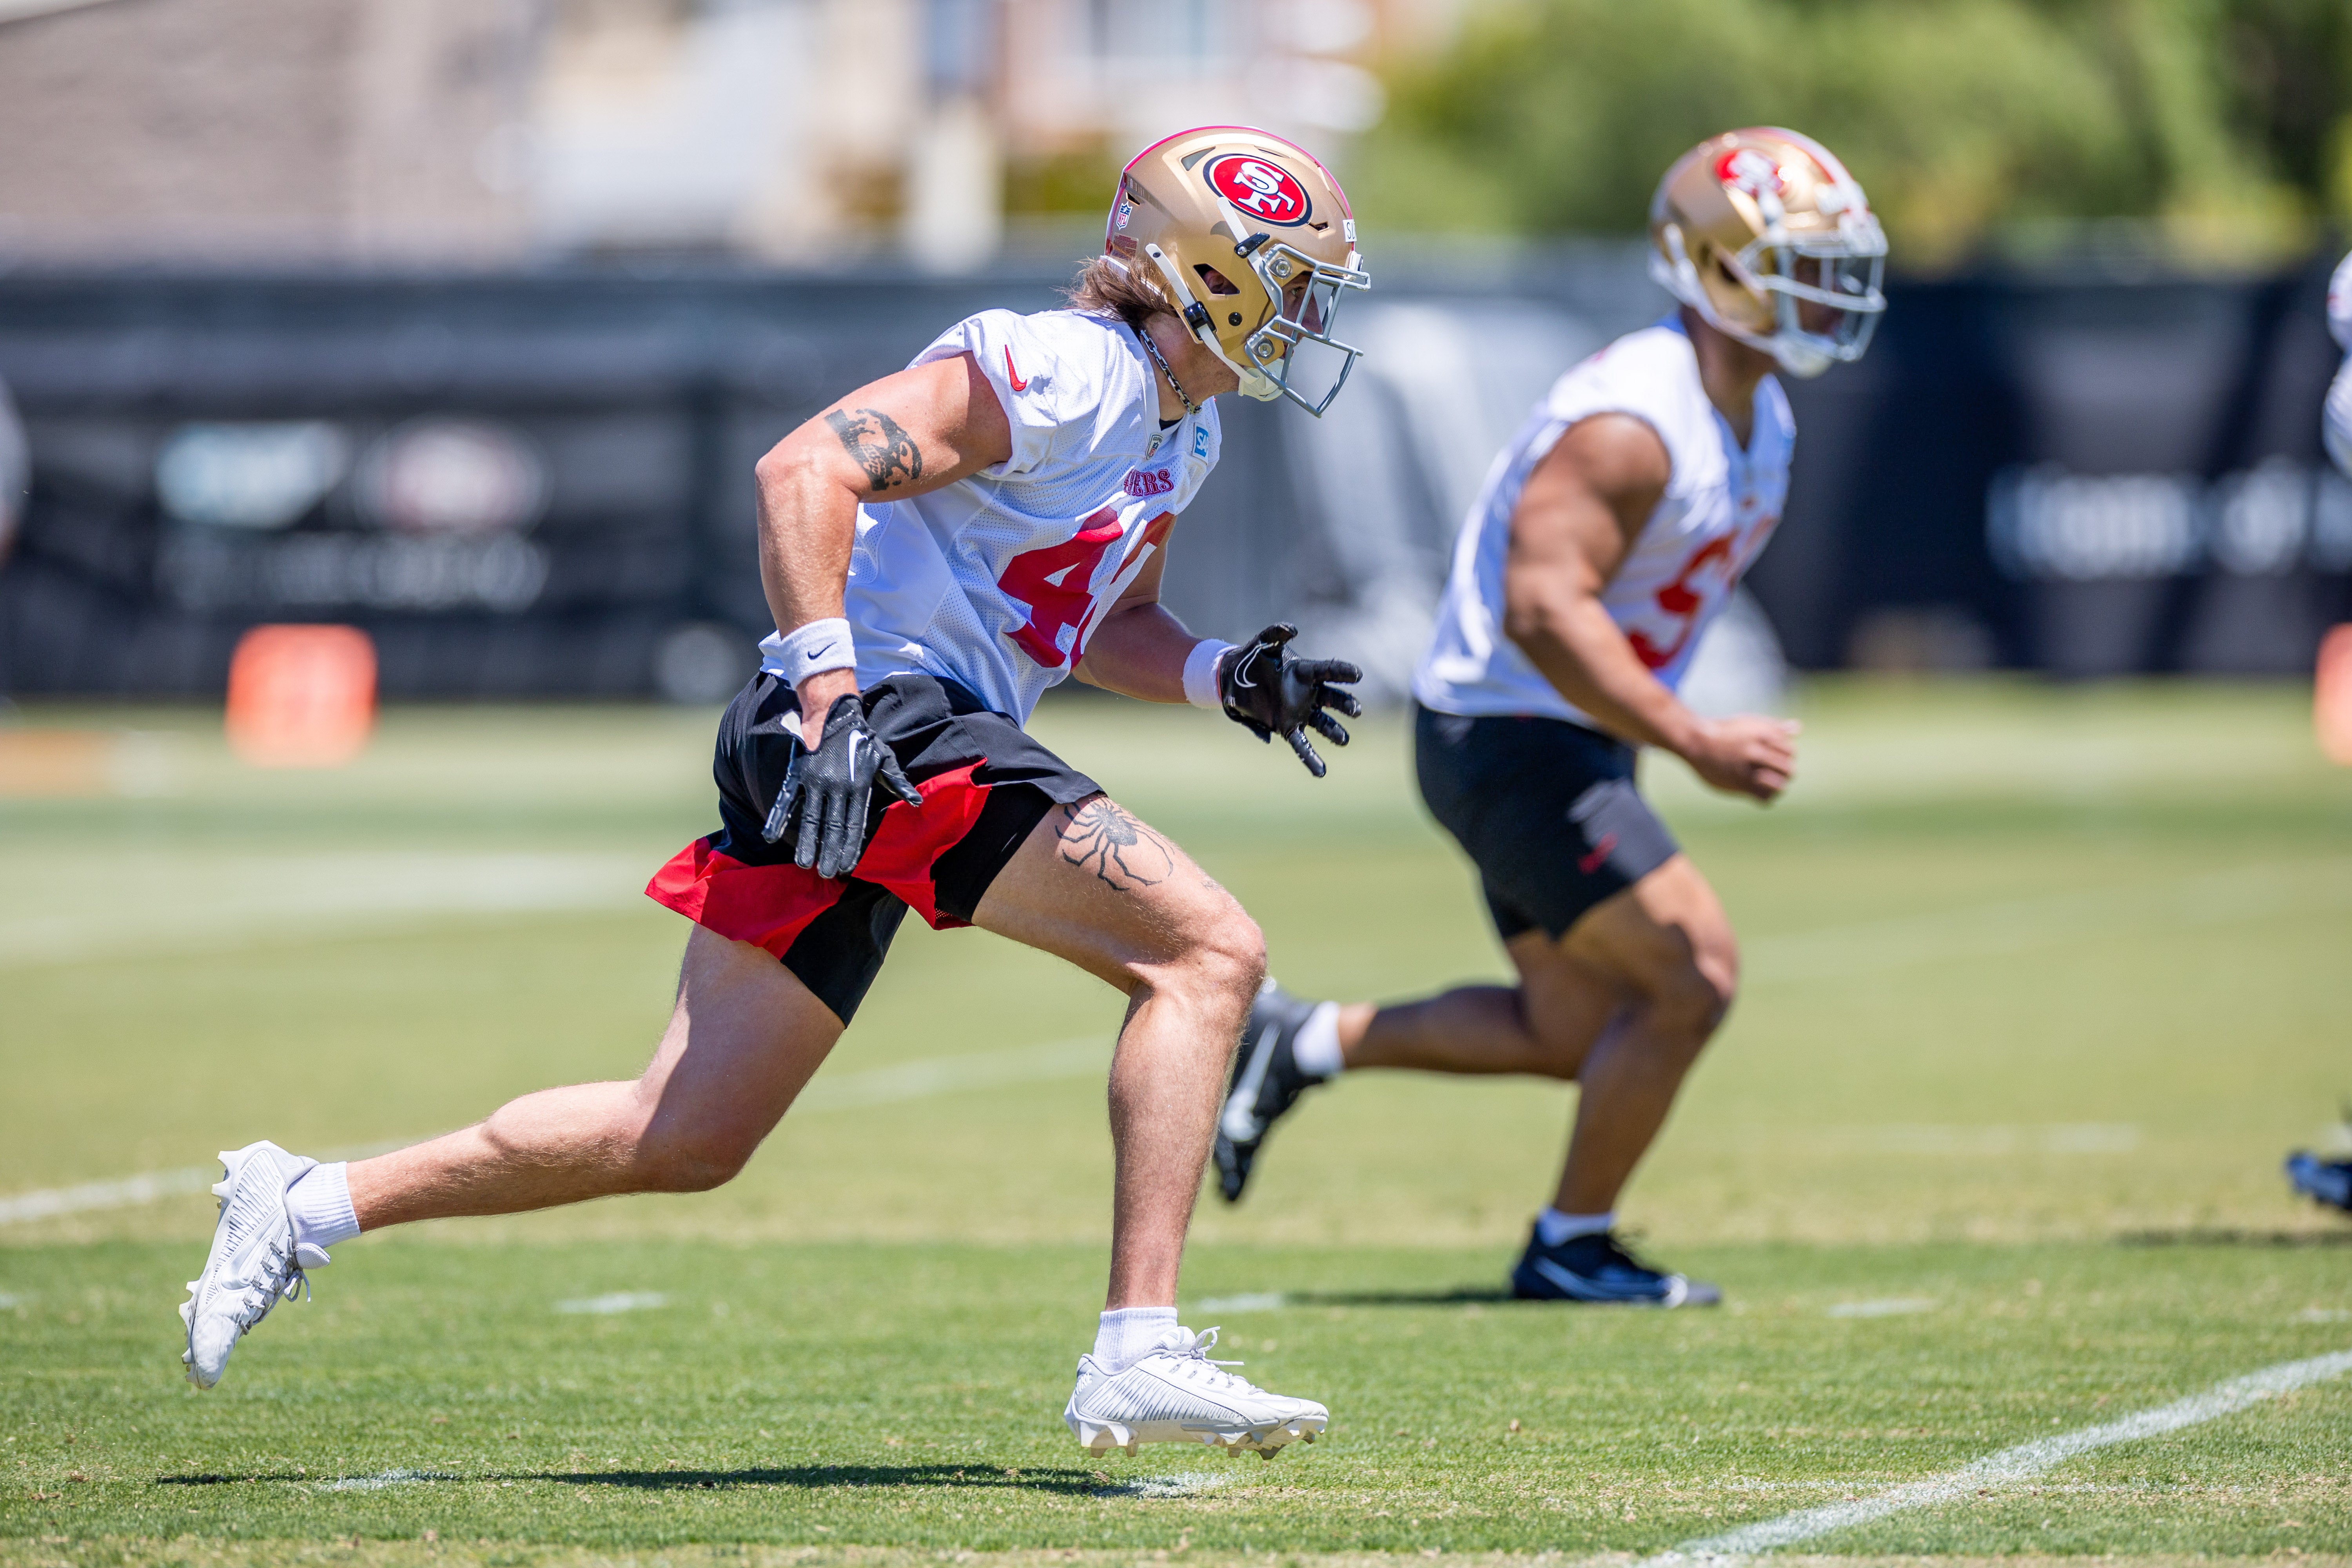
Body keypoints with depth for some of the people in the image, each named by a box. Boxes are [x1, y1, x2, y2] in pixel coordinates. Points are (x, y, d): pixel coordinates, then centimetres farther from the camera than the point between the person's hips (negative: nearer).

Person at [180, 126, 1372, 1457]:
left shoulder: (1180, 438, 20)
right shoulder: (1057, 372, -11)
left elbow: (1100, 629, 33)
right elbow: (807, 471, -20)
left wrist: (1224, 679, 14)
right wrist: (833, 697, -29)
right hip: (888, 719, -10)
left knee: (684, 1141, 10)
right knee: (1206, 951, -17)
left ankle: (308, 1207, 17)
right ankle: (1141, 1352, -23)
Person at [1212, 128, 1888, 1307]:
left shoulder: (1760, 420, 8)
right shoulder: (1634, 422, -24)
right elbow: (1544, 609, -31)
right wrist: (1697, 745, -33)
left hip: (1565, 748, 10)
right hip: (1510, 737, -10)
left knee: (1575, 1032, 13)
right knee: (1691, 977, -11)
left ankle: (1304, 1044, 21)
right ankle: (1573, 1248, 3)